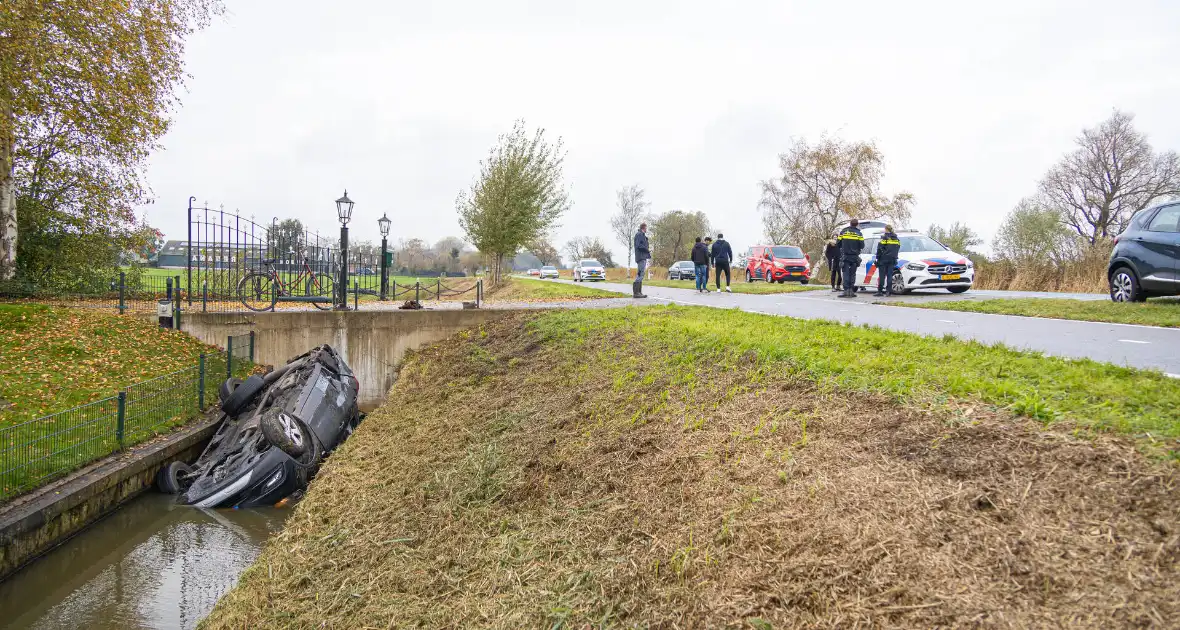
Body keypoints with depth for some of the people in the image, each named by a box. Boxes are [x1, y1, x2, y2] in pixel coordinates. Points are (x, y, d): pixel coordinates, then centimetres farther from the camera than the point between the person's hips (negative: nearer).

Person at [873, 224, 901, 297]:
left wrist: (878, 257, -4)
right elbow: (898, 248, 18)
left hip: (884, 259, -6)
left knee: (882, 275, -3)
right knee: (889, 275, 6)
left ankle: (880, 291, -3)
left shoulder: (885, 237, -9)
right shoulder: (896, 238, 11)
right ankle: (889, 290, 4)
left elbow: (880, 248, -11)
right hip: (892, 259, 6)